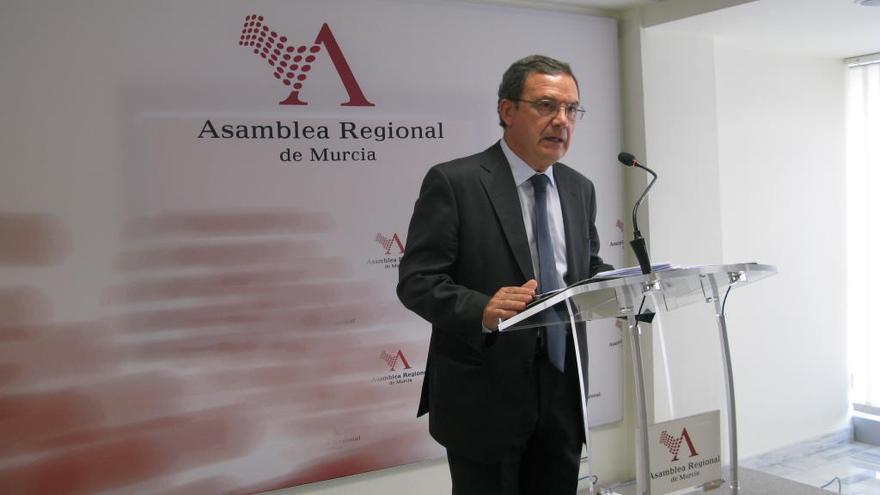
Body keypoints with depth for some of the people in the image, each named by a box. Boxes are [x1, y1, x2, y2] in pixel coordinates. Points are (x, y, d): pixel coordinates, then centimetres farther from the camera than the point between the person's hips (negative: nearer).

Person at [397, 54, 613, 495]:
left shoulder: (580, 189, 10)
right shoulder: (453, 182, -10)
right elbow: (416, 281, -14)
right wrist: (483, 310, -31)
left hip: (562, 393, 6)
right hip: (484, 397, -5)